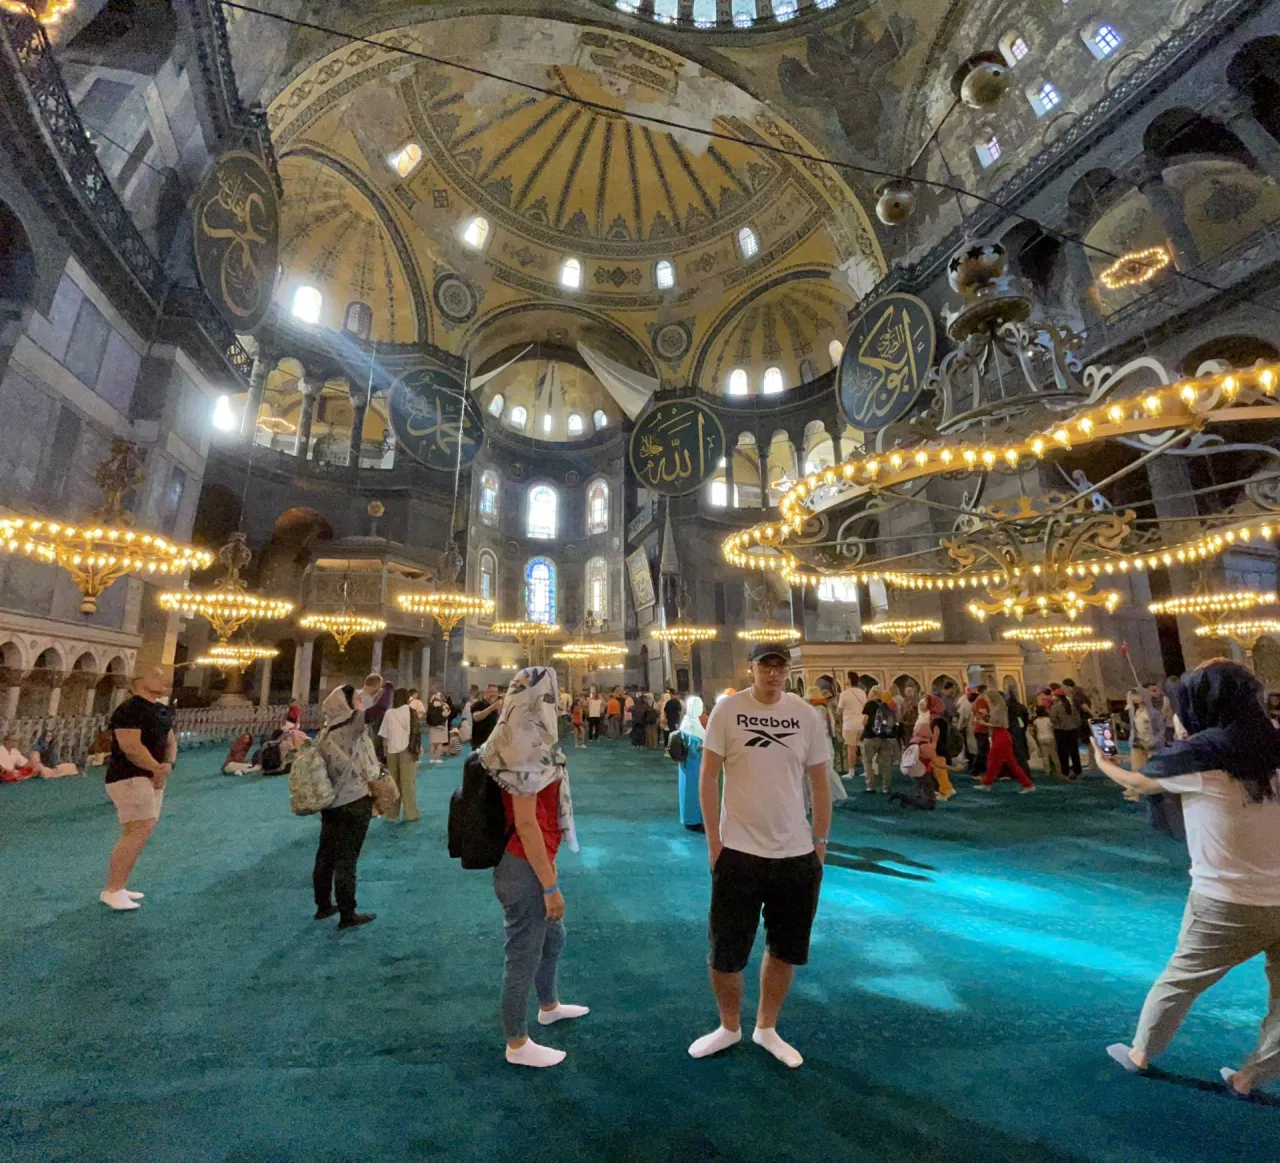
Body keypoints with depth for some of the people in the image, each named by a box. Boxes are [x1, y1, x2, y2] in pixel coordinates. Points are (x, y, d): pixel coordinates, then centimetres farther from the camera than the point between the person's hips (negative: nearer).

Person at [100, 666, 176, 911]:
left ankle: (118, 887, 23)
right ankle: (112, 890, -2)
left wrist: (168, 765, -5)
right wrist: (158, 768, -12)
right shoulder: (129, 710, -16)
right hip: (130, 778, -9)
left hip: (153, 778, 9)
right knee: (139, 831, -13)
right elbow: (131, 747, -22)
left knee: (136, 833, 13)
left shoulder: (164, 710, 12)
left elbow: (171, 742, 14)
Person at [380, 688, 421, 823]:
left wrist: (386, 747, 14)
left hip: (392, 750, 3)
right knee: (408, 782, 2)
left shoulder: (389, 713, 4)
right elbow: (416, 732, -7)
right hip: (407, 750, -3)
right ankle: (410, 814, 3)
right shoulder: (410, 711, -4)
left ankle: (392, 813, 16)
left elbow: (384, 735, 4)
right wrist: (419, 749, 0)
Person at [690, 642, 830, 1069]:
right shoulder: (727, 710, -10)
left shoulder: (806, 715, -2)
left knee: (786, 949, 18)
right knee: (726, 952, 10)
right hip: (738, 850, -2)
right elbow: (708, 777, -6)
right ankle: (729, 1027, 37)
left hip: (796, 853, 3)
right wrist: (713, 839, -7)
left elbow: (819, 783, 6)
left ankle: (766, 1029, 41)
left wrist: (820, 843, 6)